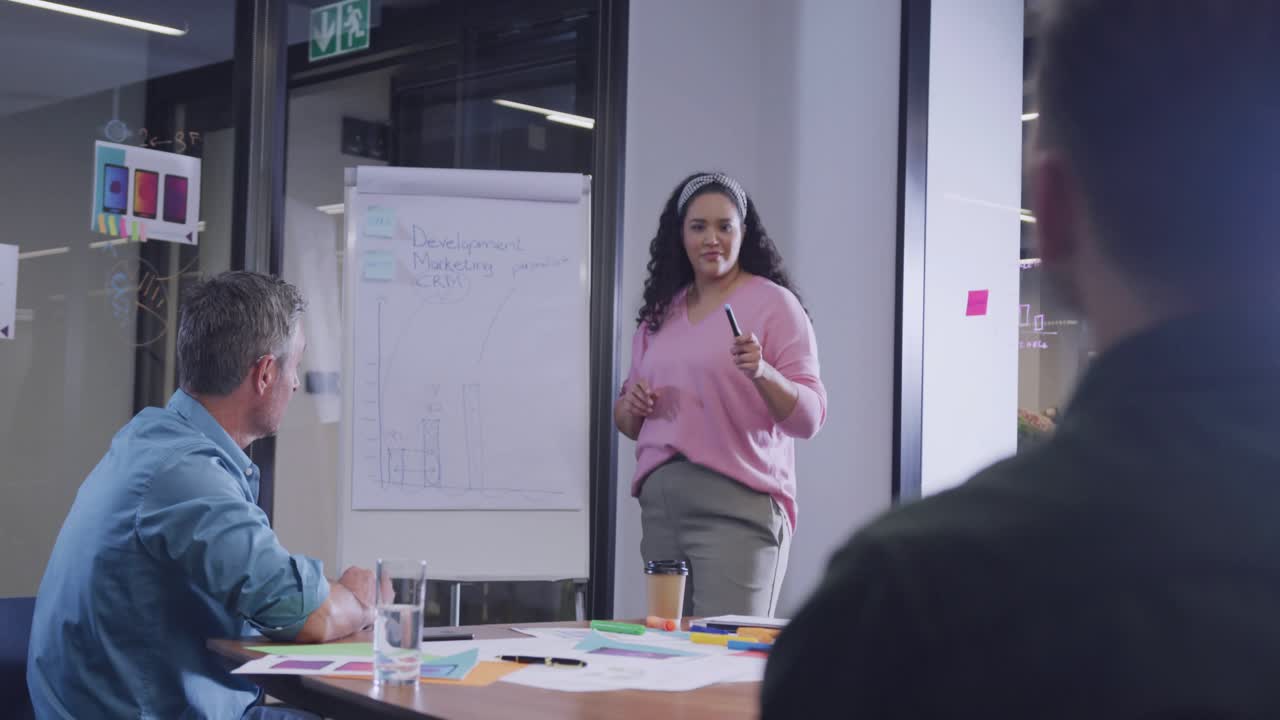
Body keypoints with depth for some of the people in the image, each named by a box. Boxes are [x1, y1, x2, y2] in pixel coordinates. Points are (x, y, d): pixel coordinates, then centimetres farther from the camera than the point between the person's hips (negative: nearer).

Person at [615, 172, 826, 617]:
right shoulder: (660, 313, 15)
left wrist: (762, 373, -24)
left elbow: (809, 417, -7)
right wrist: (631, 406, -1)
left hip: (737, 506, -5)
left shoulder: (774, 303, -1)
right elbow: (629, 423, 22)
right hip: (659, 504, 5)